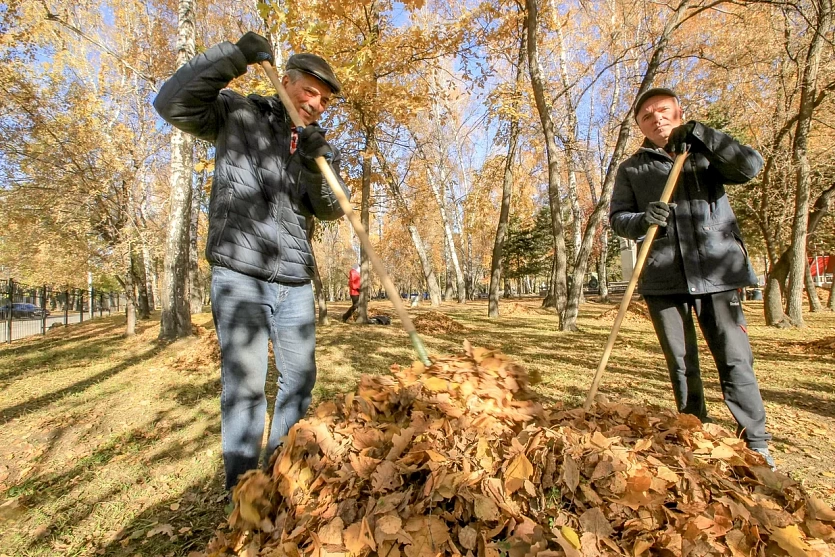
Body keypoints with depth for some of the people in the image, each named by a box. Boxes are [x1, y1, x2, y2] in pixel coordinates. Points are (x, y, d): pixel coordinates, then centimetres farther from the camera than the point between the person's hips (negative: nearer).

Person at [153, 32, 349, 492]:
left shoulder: (315, 146, 16)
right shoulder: (238, 115, 7)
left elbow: (331, 209, 4)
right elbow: (173, 104, -6)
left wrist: (318, 161, -15)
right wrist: (233, 56, -13)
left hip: (294, 282, 5)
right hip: (239, 274, -4)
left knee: (299, 380, 9)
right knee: (244, 382, -5)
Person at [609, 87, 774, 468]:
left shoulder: (705, 154, 10)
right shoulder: (631, 169, 11)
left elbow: (750, 166, -7)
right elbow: (617, 218, 6)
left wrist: (699, 133, -13)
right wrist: (643, 220, -16)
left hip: (716, 273, 0)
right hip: (663, 279, 1)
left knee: (736, 359, -1)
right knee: (681, 364, 9)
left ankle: (756, 442, 13)